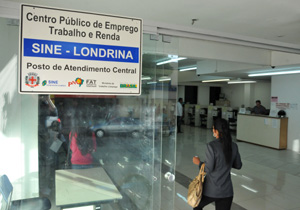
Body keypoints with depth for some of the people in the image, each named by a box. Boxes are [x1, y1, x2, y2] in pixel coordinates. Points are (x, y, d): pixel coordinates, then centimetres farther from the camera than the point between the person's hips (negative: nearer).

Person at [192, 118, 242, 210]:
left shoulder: (212, 146, -20)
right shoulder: (234, 146, -3)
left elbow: (208, 169, -20)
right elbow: (238, 165, 9)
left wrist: (199, 162, -2)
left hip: (211, 190, -4)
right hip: (226, 191, 4)